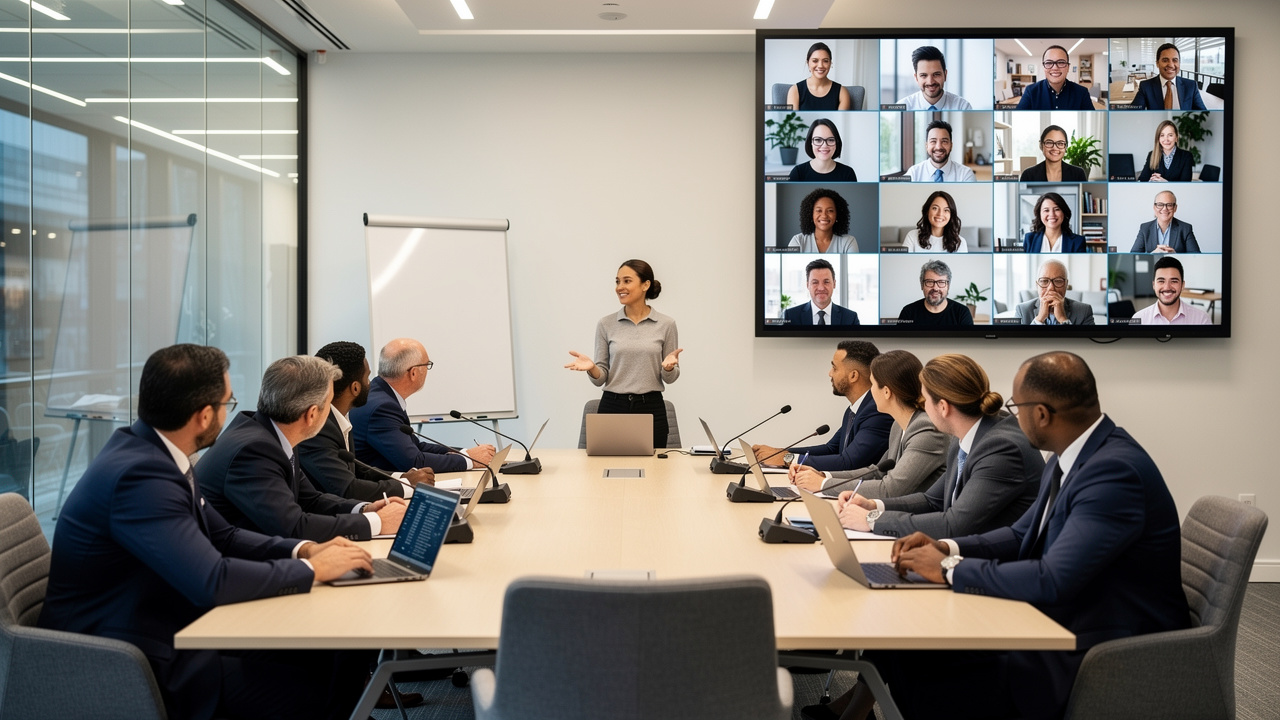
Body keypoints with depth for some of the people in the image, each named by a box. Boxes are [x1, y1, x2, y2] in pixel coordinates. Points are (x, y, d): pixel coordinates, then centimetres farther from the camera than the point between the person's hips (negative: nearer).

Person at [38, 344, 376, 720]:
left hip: (173, 629, 9)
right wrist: (312, 569, -18)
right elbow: (212, 582, -32)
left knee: (345, 658, 0)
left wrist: (303, 549, -3)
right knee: (318, 688, -16)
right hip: (140, 665, -9)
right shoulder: (140, 474, -26)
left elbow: (222, 535, 13)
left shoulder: (148, 450, 4)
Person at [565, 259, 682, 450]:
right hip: (613, 408, 1)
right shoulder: (605, 324, 2)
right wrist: (592, 368, -18)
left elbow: (669, 378, 4)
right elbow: (600, 378, 3)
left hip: (651, 410, -1)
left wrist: (669, 367, -18)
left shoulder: (665, 324, 0)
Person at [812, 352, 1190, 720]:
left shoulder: (1115, 470, -25)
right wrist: (947, 548, -1)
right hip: (1061, 623, 9)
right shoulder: (1071, 456, 6)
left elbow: (1053, 580, -30)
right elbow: (1023, 535, 15)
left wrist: (950, 569, -20)